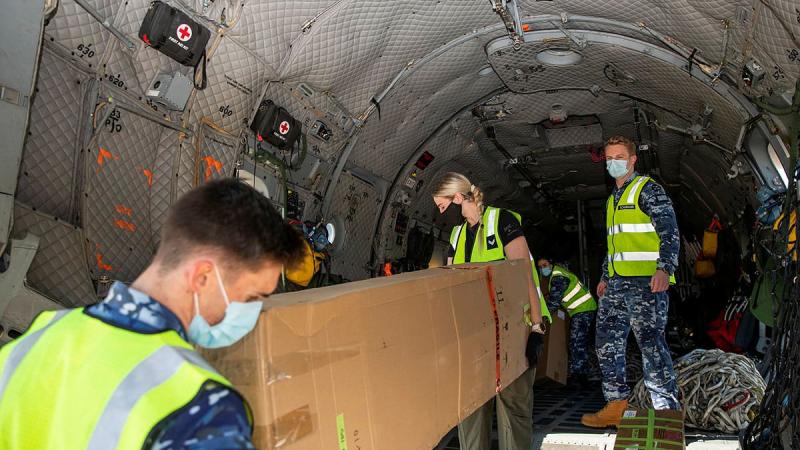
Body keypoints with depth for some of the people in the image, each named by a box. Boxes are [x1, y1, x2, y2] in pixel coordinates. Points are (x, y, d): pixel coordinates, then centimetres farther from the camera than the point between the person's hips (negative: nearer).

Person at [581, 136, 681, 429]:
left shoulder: (647, 189, -3)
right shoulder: (614, 199, 23)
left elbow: (670, 231, -12)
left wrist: (665, 268, -24)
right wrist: (605, 277, 27)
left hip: (646, 281, -9)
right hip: (617, 283, 9)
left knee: (651, 343, -10)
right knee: (607, 343, 8)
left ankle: (667, 412, -3)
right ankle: (616, 406, 16)